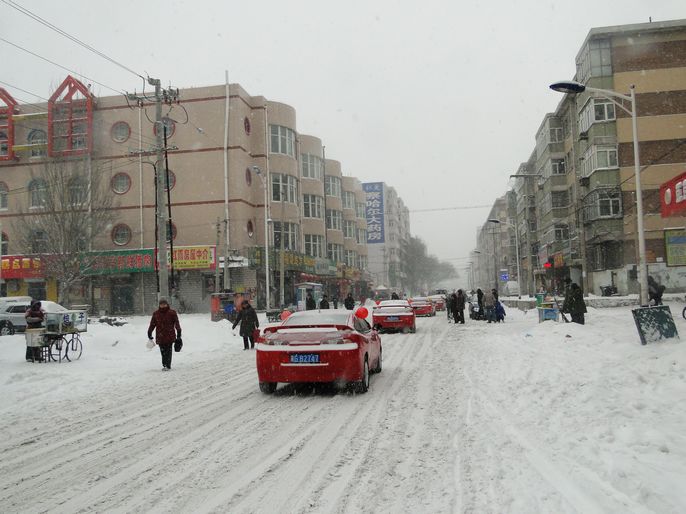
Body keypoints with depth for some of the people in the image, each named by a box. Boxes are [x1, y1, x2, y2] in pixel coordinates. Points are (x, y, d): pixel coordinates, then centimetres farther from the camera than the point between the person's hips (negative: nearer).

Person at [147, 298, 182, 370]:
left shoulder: (172, 312, 1)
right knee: (163, 351, 6)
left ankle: (168, 366, -2)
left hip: (169, 336, -2)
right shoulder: (156, 314, 8)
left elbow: (176, 323, 1)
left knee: (168, 351, -5)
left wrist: (179, 332, -3)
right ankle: (164, 365, 15)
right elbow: (152, 324, 12)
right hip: (160, 336, 2)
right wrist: (149, 333, 10)